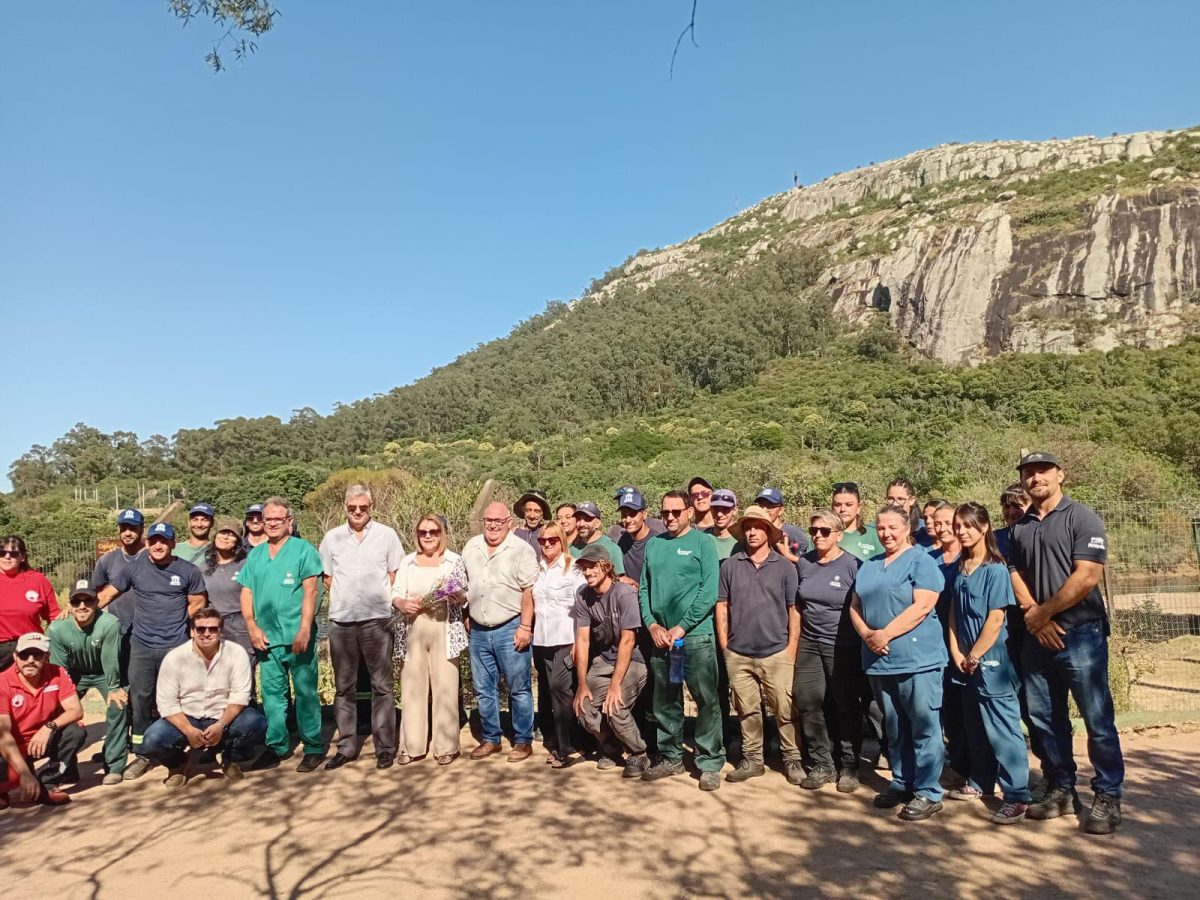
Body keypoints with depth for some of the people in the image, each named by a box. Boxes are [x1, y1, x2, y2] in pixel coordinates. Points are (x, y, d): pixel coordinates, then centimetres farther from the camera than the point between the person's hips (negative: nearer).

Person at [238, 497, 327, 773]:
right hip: (266, 637, 5)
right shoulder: (255, 554, 14)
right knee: (271, 693, 11)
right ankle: (276, 746, 22)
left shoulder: (303, 550, -1)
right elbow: (246, 593, 12)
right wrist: (252, 627, -2)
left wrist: (304, 630, -16)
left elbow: (310, 591, -8)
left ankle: (314, 747, 9)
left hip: (297, 636, -5)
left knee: (305, 692, 0)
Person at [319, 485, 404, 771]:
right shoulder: (332, 537, 7)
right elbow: (327, 578, 13)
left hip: (377, 619, -2)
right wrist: (346, 598, 4)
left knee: (382, 686, 2)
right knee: (344, 687, 10)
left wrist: (380, 598, -1)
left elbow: (396, 575, 6)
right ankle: (346, 747, 20)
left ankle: (385, 747, 10)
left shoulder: (386, 535, 2)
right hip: (341, 621, 2)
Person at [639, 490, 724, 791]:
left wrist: (681, 627, -14)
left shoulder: (702, 542, -4)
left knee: (706, 701, 0)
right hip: (659, 636, 5)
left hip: (696, 634, -5)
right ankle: (670, 757, 28)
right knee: (664, 701, 13)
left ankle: (710, 763, 12)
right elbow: (644, 588, 12)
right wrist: (652, 624, -3)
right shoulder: (654, 544, 10)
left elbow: (709, 591, -11)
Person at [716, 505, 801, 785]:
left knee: (785, 710, 2)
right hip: (738, 655, 2)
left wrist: (791, 650, -3)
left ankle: (792, 759, 18)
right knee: (747, 711, 11)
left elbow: (794, 611, 1)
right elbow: (722, 606, 7)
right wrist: (724, 646, 3)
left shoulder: (785, 567, 0)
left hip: (776, 654, -2)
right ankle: (752, 759, 24)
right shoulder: (730, 565, 3)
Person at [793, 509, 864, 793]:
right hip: (809, 644, 5)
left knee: (846, 707, 6)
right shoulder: (803, 564, 6)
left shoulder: (852, 565, -9)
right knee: (808, 703, 4)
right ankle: (822, 764, 19)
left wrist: (864, 644, -6)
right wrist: (795, 639, 11)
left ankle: (849, 767, 20)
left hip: (843, 648, -4)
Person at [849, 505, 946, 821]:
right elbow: (855, 606, 13)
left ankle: (928, 793, 7)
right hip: (879, 660, 6)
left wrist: (886, 634, -17)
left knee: (923, 728, -1)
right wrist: (867, 634, -6)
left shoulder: (922, 561, -4)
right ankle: (901, 783, 26)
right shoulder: (869, 566, 17)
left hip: (917, 658, -6)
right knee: (895, 729, 15)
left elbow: (922, 606, -15)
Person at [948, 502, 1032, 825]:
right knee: (975, 727, 17)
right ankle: (980, 783, 31)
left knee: (1002, 730, -4)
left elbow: (995, 619, -16)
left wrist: (974, 657, -11)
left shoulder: (995, 569, -13)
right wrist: (957, 653, 0)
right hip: (966, 662, 7)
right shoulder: (959, 568, 7)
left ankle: (1017, 797, 3)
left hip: (991, 660, -7)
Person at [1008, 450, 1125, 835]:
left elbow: (1087, 577, -16)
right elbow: (1015, 576, 9)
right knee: (1044, 717, 12)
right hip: (1037, 637, 6)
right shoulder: (1020, 528, 11)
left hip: (1081, 634, -6)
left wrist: (1042, 613, -11)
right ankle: (1061, 789, 25)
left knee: (1097, 720, 0)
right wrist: (1034, 618, -7)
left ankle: (1108, 796, 13)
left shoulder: (1081, 518, -7)